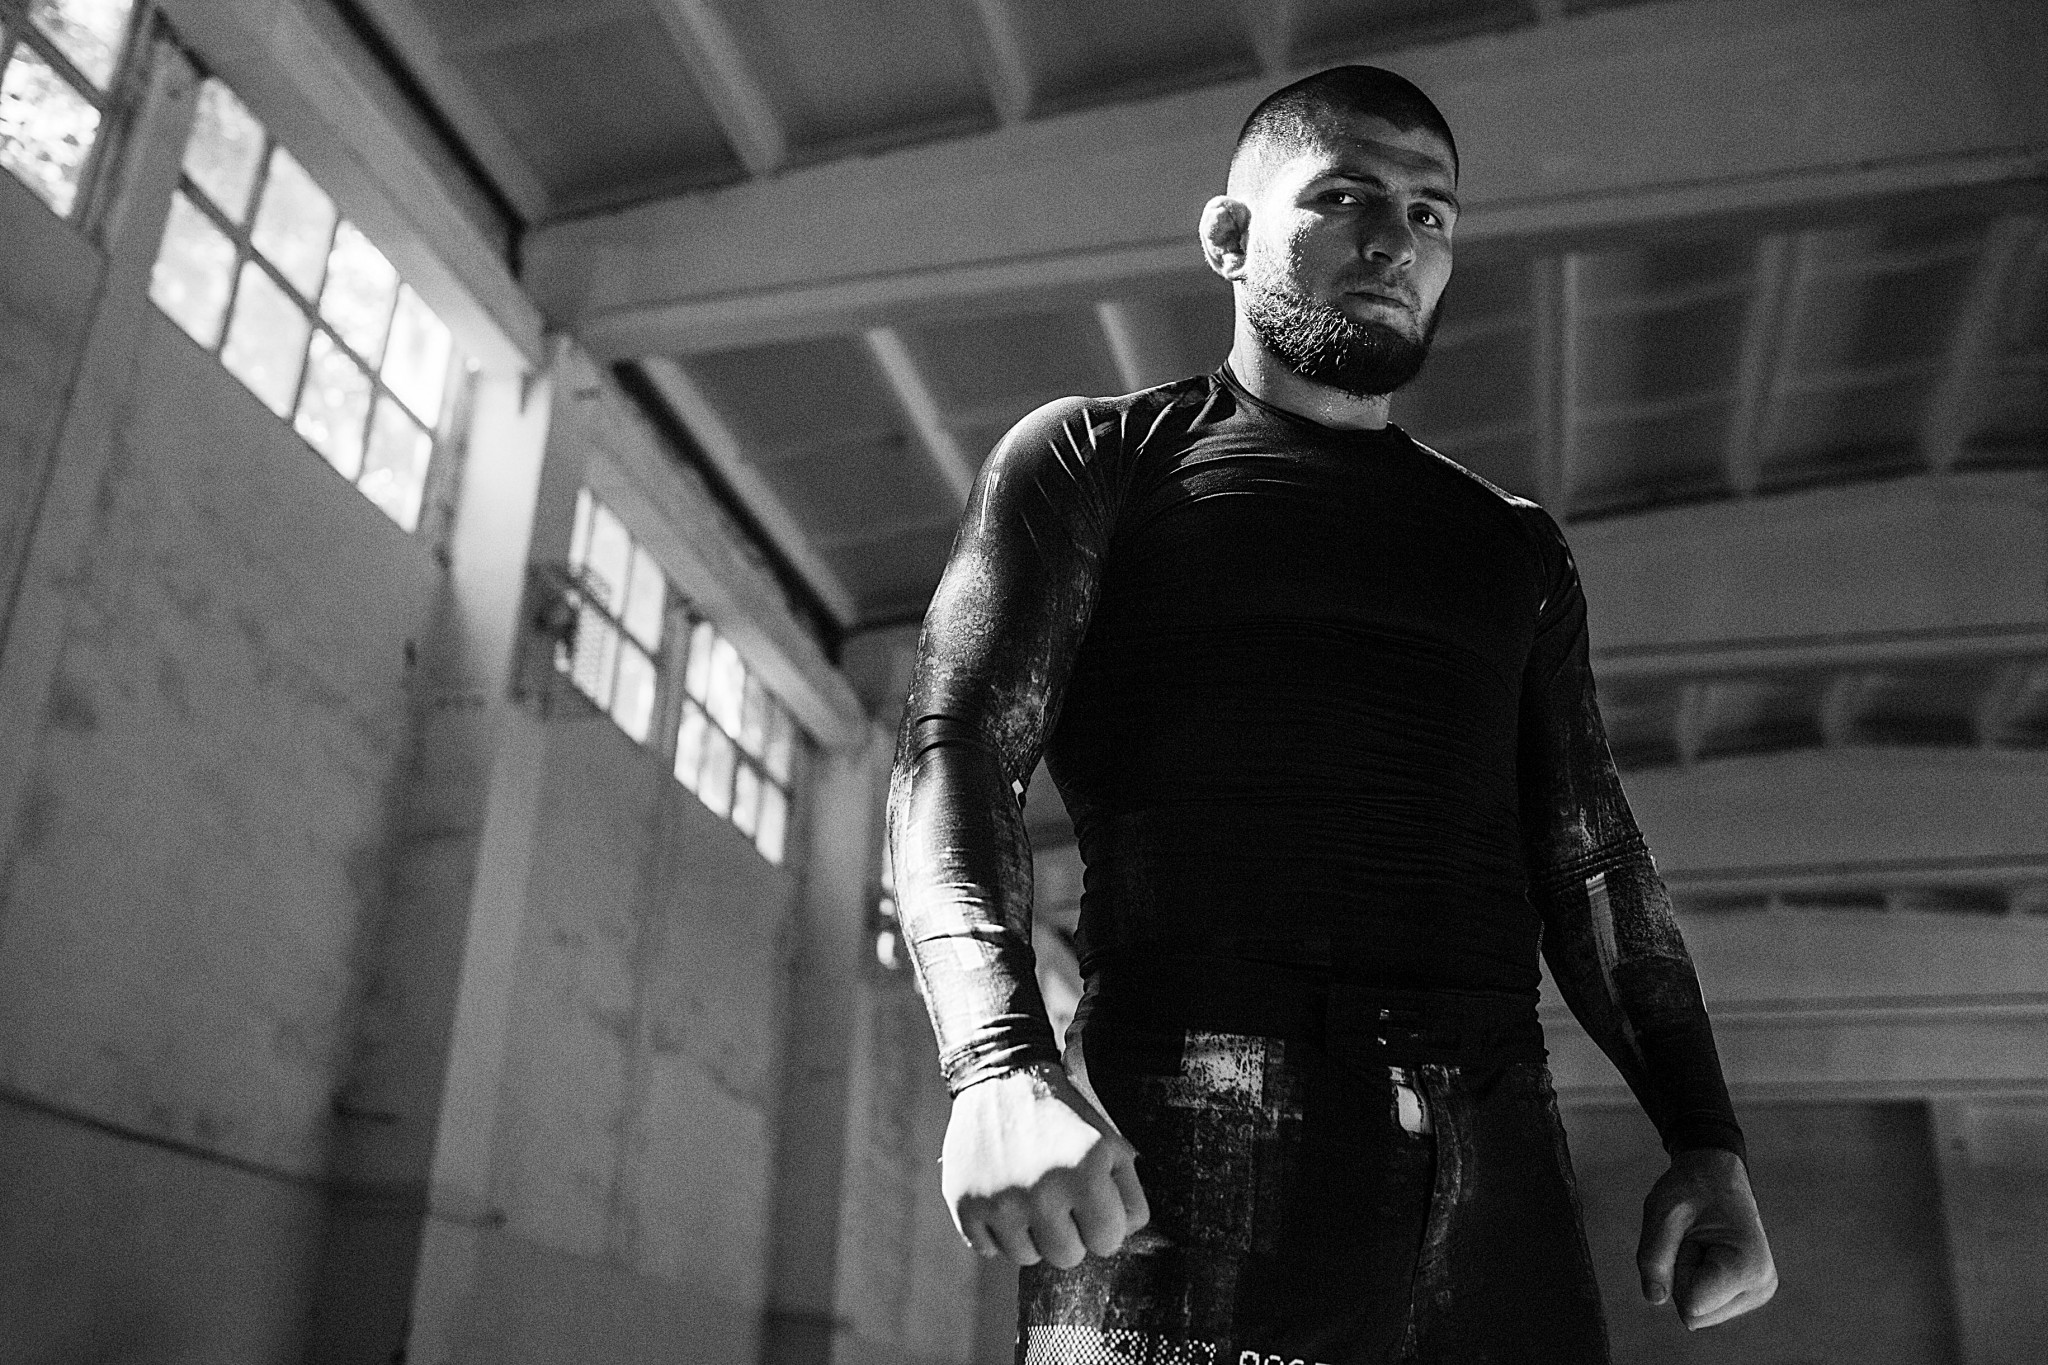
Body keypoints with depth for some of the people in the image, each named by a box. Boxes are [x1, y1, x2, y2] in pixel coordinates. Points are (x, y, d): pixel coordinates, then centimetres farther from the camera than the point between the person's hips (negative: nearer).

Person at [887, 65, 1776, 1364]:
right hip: (1187, 1139, -4)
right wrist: (1001, 1065, -20)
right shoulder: (1096, 457, 9)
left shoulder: (1512, 547, 23)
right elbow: (955, 758, -3)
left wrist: (1706, 1140, 6)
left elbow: (1592, 863, 20)